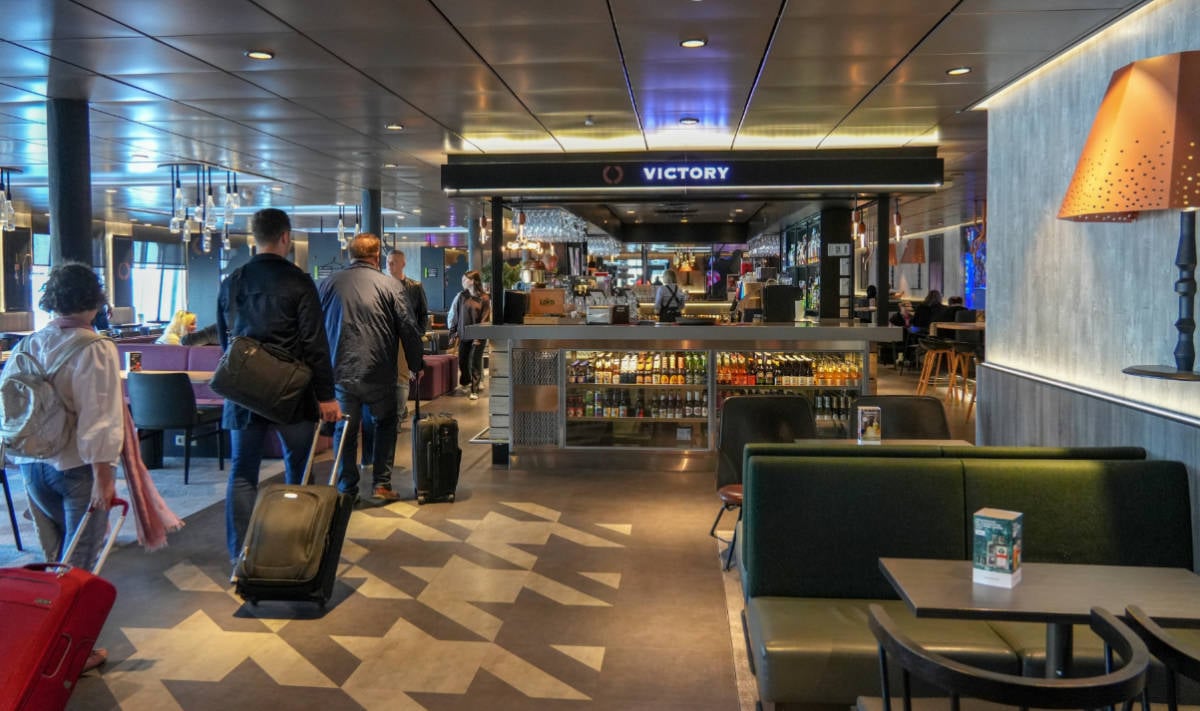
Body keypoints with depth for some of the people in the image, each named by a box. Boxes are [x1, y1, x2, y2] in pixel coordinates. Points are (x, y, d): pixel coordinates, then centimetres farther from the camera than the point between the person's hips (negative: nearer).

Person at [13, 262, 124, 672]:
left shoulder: (29, 345, 3)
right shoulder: (96, 349, -17)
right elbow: (100, 419, -21)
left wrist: (21, 459, 20)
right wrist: (104, 476, -18)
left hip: (33, 465, 6)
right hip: (78, 467, -6)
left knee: (55, 557, 22)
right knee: (79, 561, 5)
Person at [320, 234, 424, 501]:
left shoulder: (328, 285, 7)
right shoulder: (390, 285, -2)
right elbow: (408, 329, -2)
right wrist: (415, 365, 9)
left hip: (340, 372, 2)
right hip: (378, 373, -2)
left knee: (345, 429, 12)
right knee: (384, 425, 15)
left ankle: (346, 488, 15)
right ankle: (381, 484, 10)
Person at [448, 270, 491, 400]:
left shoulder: (485, 299, -6)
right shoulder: (461, 296, 5)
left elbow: (485, 320, -8)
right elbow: (452, 315, 9)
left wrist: (479, 337, -14)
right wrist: (453, 332, 5)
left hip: (478, 336, -4)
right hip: (463, 335, 4)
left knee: (475, 363, -3)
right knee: (462, 362, 10)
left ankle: (475, 390, 3)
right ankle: (466, 383, 34)